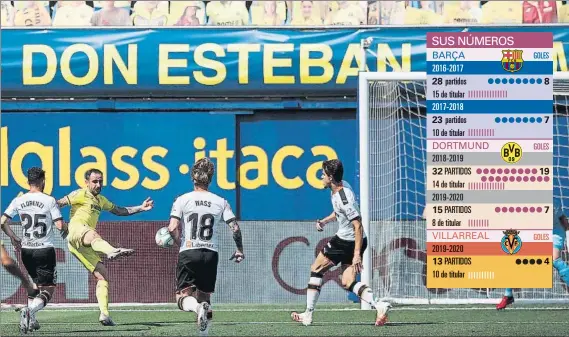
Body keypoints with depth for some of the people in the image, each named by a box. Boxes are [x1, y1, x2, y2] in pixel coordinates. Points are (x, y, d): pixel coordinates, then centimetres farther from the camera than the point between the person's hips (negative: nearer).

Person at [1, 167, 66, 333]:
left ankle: (31, 320, 19)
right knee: (48, 289, -2)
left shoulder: (19, 201, 1)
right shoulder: (49, 200, -9)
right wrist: (64, 231, 12)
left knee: (35, 283, 26)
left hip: (26, 250, 5)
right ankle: (29, 312, -28)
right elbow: (60, 225, -12)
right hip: (45, 250, -5)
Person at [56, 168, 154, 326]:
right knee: (93, 235, -43)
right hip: (76, 231, -9)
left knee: (102, 275, -1)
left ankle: (104, 314, -5)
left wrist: (141, 208, 32)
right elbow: (58, 203, -3)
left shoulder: (100, 200, 30)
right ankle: (112, 251, -78)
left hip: (83, 246, 9)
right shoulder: (80, 194, 6)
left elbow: (119, 211, 40)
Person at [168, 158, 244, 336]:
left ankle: (198, 307, -34)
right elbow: (235, 228, 1)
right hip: (211, 254, 2)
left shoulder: (182, 200, 0)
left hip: (188, 254, -2)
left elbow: (172, 228, -9)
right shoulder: (220, 202, 5)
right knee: (204, 296, 14)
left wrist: (181, 244, 9)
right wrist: (239, 250, 17)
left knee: (183, 297, -1)